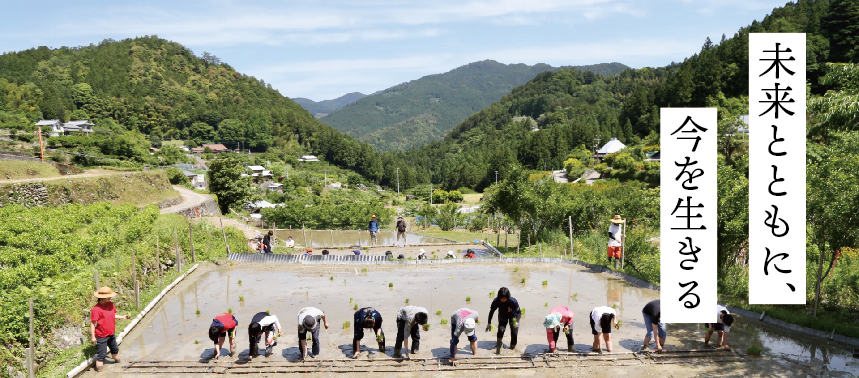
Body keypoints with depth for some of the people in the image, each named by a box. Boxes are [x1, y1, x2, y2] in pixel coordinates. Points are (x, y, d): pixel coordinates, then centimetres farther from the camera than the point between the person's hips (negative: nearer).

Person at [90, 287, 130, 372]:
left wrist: (122, 317, 6)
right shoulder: (96, 309, -23)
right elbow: (92, 323, -21)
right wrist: (92, 337, -21)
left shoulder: (110, 304, 1)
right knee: (101, 355, 0)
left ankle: (118, 362, 50)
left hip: (111, 334, 8)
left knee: (115, 350, 27)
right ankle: (99, 371, 11)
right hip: (101, 336, -8)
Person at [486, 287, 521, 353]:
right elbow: (491, 311, -14)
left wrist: (516, 322, -41)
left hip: (513, 316, -1)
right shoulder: (496, 301, -30)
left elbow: (518, 312, -25)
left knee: (514, 332, -9)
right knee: (501, 329, -22)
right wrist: (489, 323, -12)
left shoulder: (513, 301, -36)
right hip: (502, 316, 1)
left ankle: (512, 348, 14)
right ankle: (498, 347, -7)